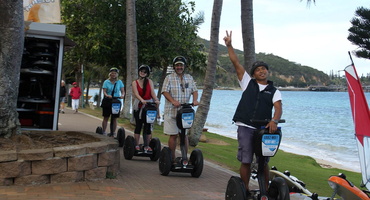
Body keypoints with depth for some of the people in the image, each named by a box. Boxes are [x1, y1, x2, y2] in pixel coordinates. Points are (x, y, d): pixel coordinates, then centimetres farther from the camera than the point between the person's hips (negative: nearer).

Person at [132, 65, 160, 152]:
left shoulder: (150, 82, 5)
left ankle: (146, 145, 9)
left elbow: (152, 92, -7)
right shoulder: (135, 82, 2)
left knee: (148, 126, 0)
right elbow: (136, 93, -14)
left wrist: (156, 100, -27)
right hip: (138, 106, -1)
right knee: (138, 125, 2)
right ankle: (137, 145, 9)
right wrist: (142, 100, -33)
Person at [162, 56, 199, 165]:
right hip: (172, 111, -3)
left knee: (184, 135, 4)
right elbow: (165, 91, -7)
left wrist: (195, 100, -12)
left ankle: (184, 158, 11)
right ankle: (172, 158, 9)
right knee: (173, 135, -1)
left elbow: (194, 90, 9)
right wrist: (173, 101, -23)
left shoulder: (189, 78, 13)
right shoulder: (169, 78, 1)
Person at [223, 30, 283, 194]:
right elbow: (236, 63, 6)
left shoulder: (274, 91, 9)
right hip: (245, 127, 0)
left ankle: (266, 190, 17)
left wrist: (274, 121, -27)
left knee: (264, 162, 6)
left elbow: (278, 108, -7)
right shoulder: (248, 83, 11)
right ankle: (245, 190, 11)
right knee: (246, 161, 1)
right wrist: (229, 45, -1)